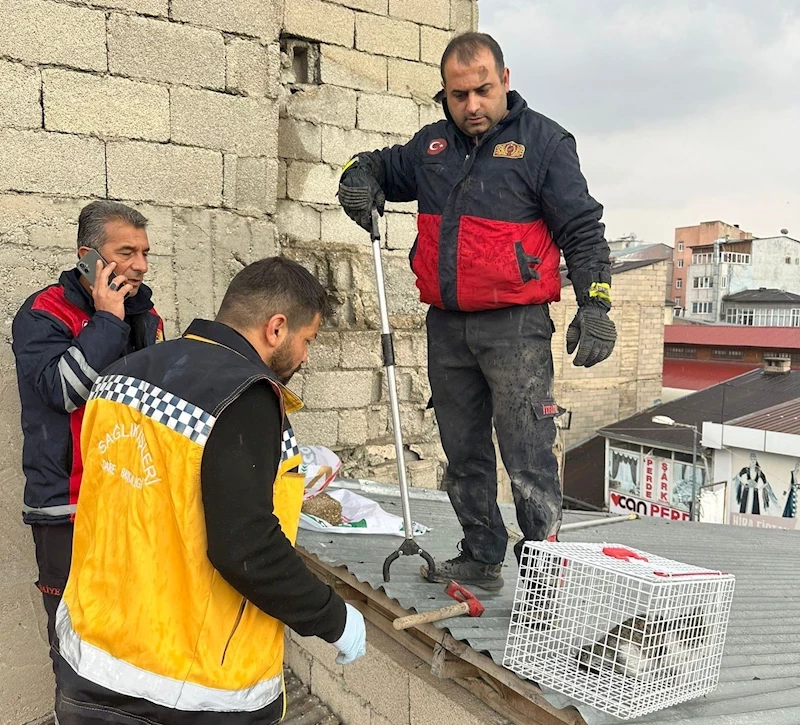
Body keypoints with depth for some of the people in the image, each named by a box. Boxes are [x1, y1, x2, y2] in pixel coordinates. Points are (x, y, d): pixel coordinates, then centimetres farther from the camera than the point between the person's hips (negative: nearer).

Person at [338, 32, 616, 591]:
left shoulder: (543, 140, 0)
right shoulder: (432, 145, 13)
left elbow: (582, 230, -2)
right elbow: (381, 167, 28)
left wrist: (594, 306, -10)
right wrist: (358, 178, 4)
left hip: (514, 326, -6)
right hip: (446, 326, 6)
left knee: (527, 456, -7)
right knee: (464, 454, 13)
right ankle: (481, 559, 27)